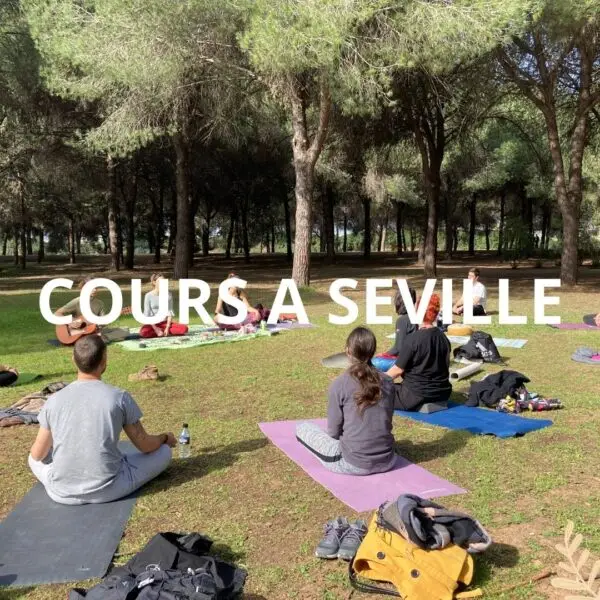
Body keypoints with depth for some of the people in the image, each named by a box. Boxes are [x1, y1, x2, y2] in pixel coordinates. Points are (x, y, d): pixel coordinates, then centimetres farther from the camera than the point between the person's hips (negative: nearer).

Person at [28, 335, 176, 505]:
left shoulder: (54, 400, -3)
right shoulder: (119, 397, -9)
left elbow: (38, 454, 7)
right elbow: (145, 446, 0)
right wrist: (165, 438, 22)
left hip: (62, 493, 4)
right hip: (109, 490, -3)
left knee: (35, 458, 33)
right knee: (163, 451, 14)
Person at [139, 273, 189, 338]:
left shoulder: (168, 294, 0)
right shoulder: (148, 296, -7)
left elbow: (170, 312, -1)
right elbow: (147, 315, -8)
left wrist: (167, 328, -13)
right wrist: (155, 329, -18)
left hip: (165, 322, 2)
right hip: (153, 323, -2)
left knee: (184, 328, -24)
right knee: (143, 332, -36)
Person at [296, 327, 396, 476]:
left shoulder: (339, 384, -13)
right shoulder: (387, 382, 0)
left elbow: (333, 431, -7)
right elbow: (386, 421, 10)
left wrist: (342, 436, 16)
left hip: (353, 463, -6)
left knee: (302, 428, 11)